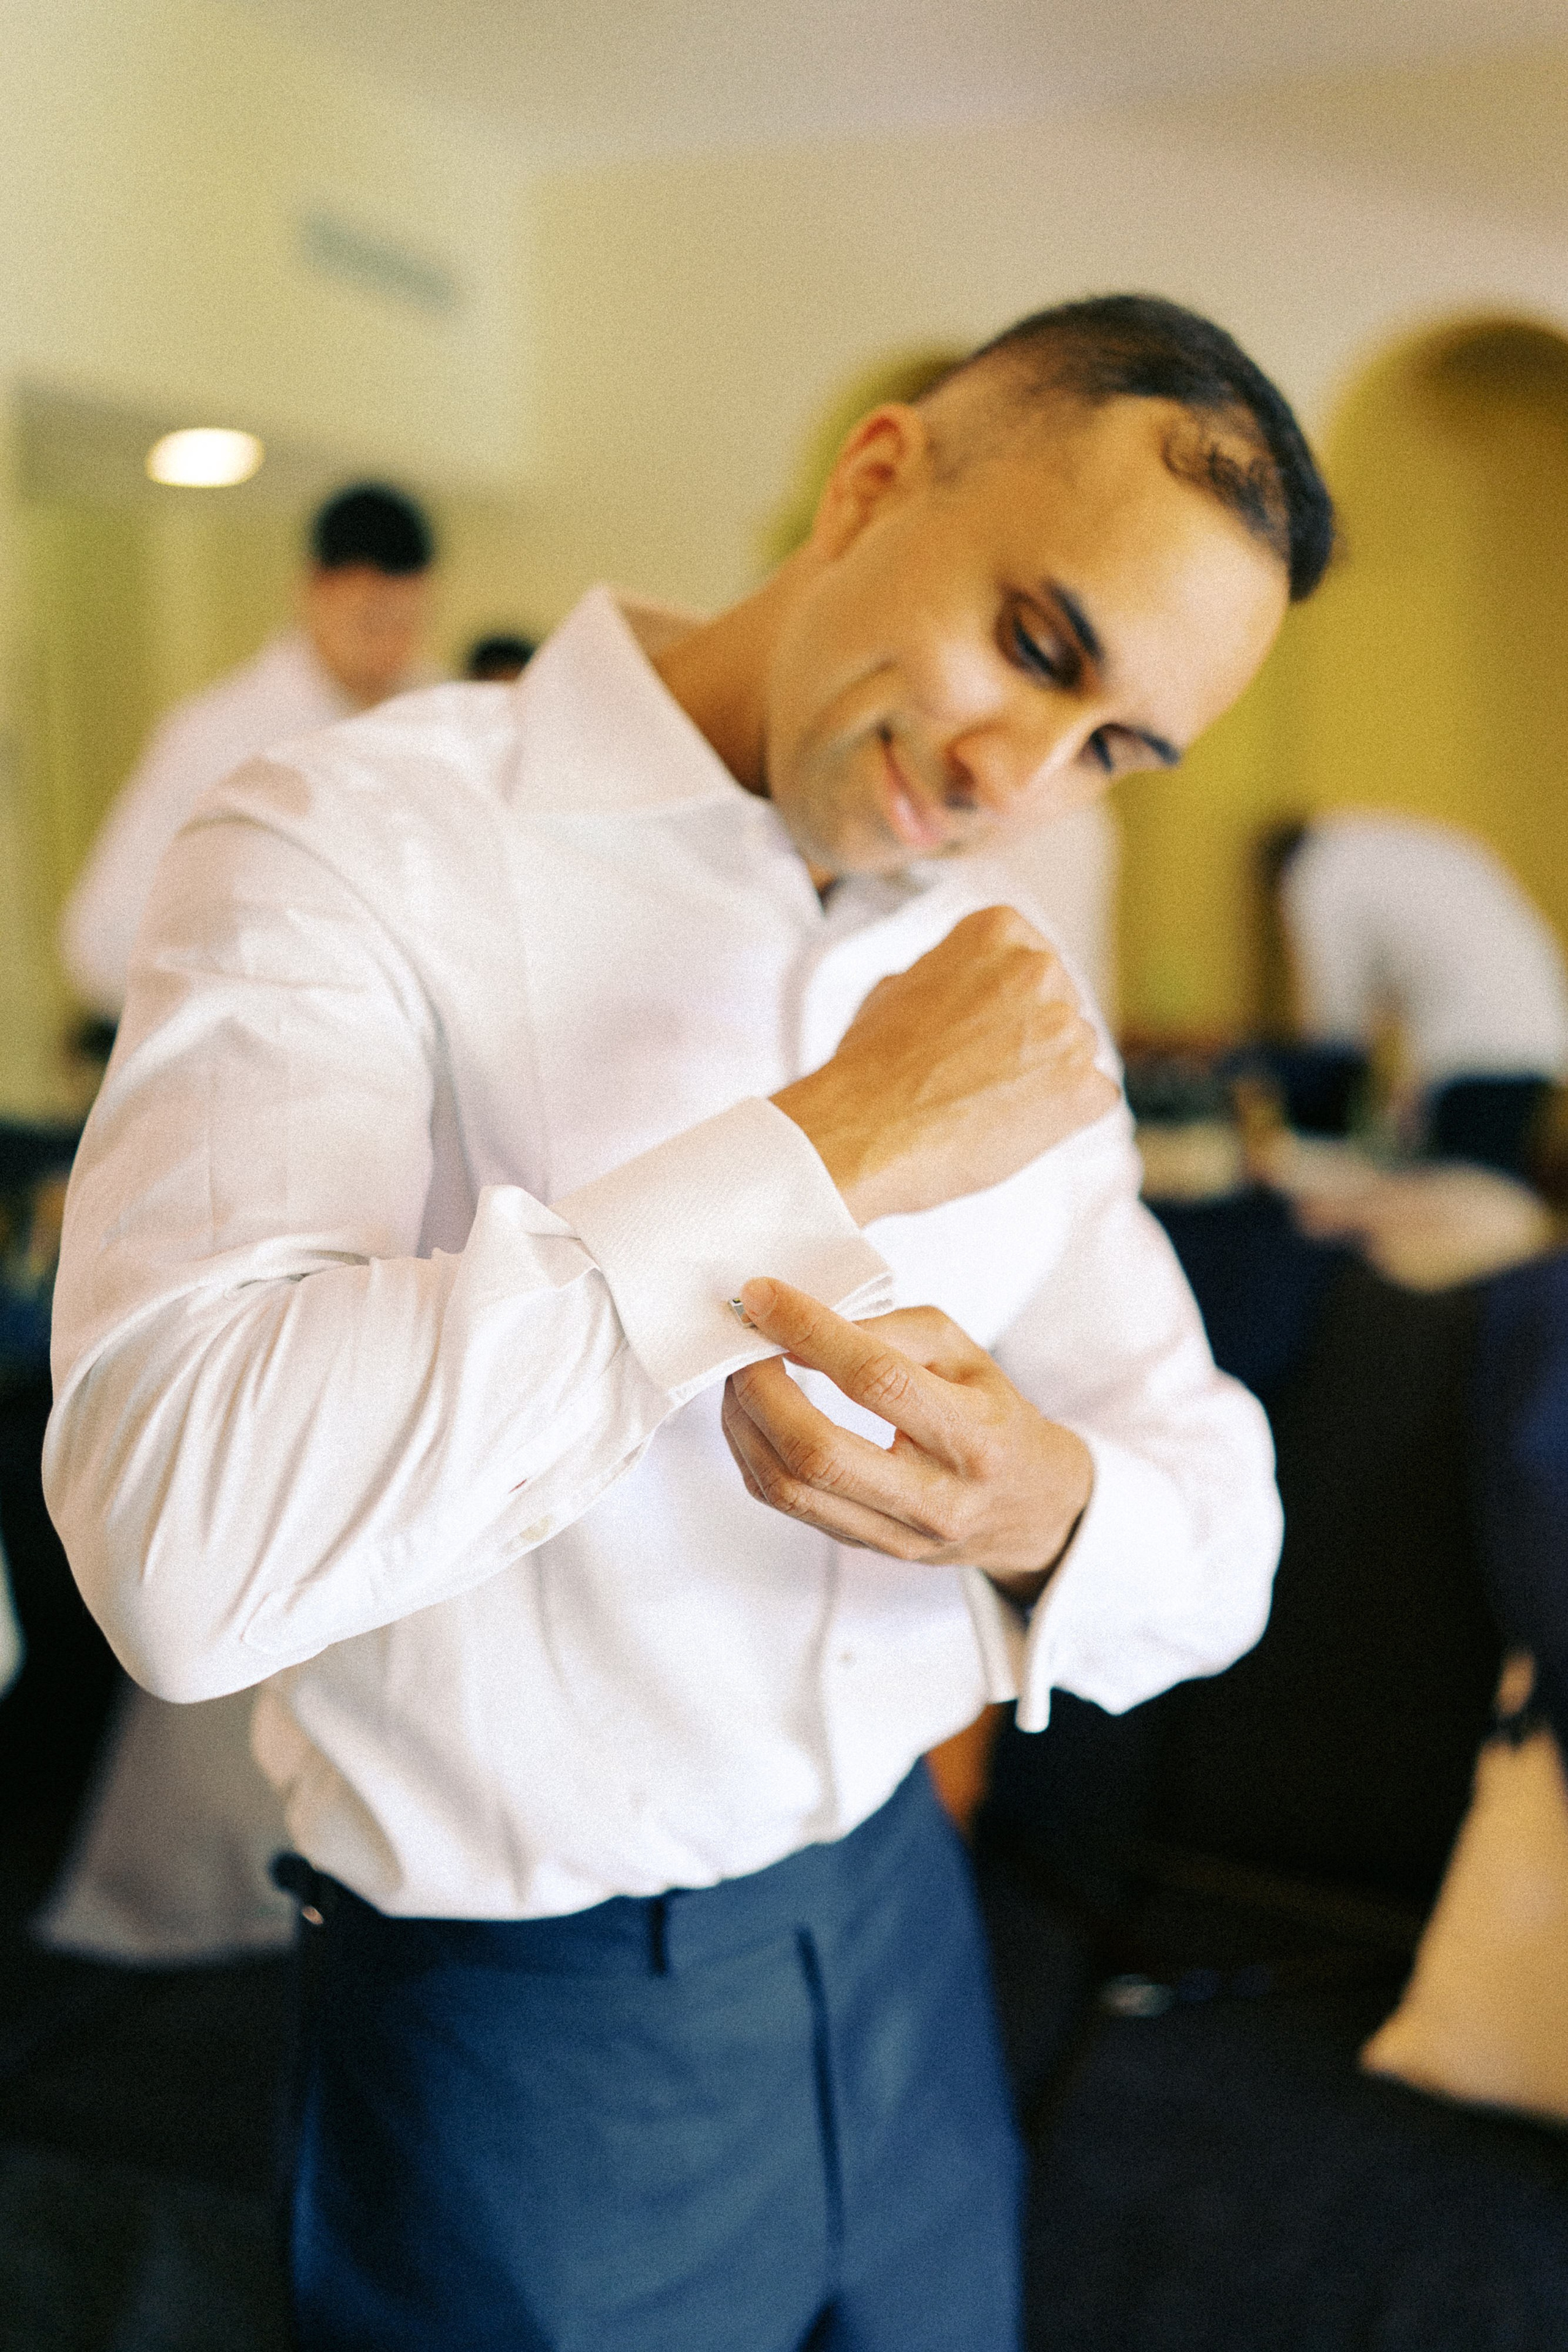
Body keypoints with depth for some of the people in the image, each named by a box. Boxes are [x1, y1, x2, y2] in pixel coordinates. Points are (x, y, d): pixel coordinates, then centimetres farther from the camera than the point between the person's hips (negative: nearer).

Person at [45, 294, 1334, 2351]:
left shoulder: (1000, 985, 3)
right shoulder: (358, 849, -18)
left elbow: (1217, 1527, 2)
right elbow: (180, 1532, -33)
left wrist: (1042, 1505, -21)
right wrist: (831, 1154, -29)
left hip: (905, 1942, 6)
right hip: (527, 2036, -5)